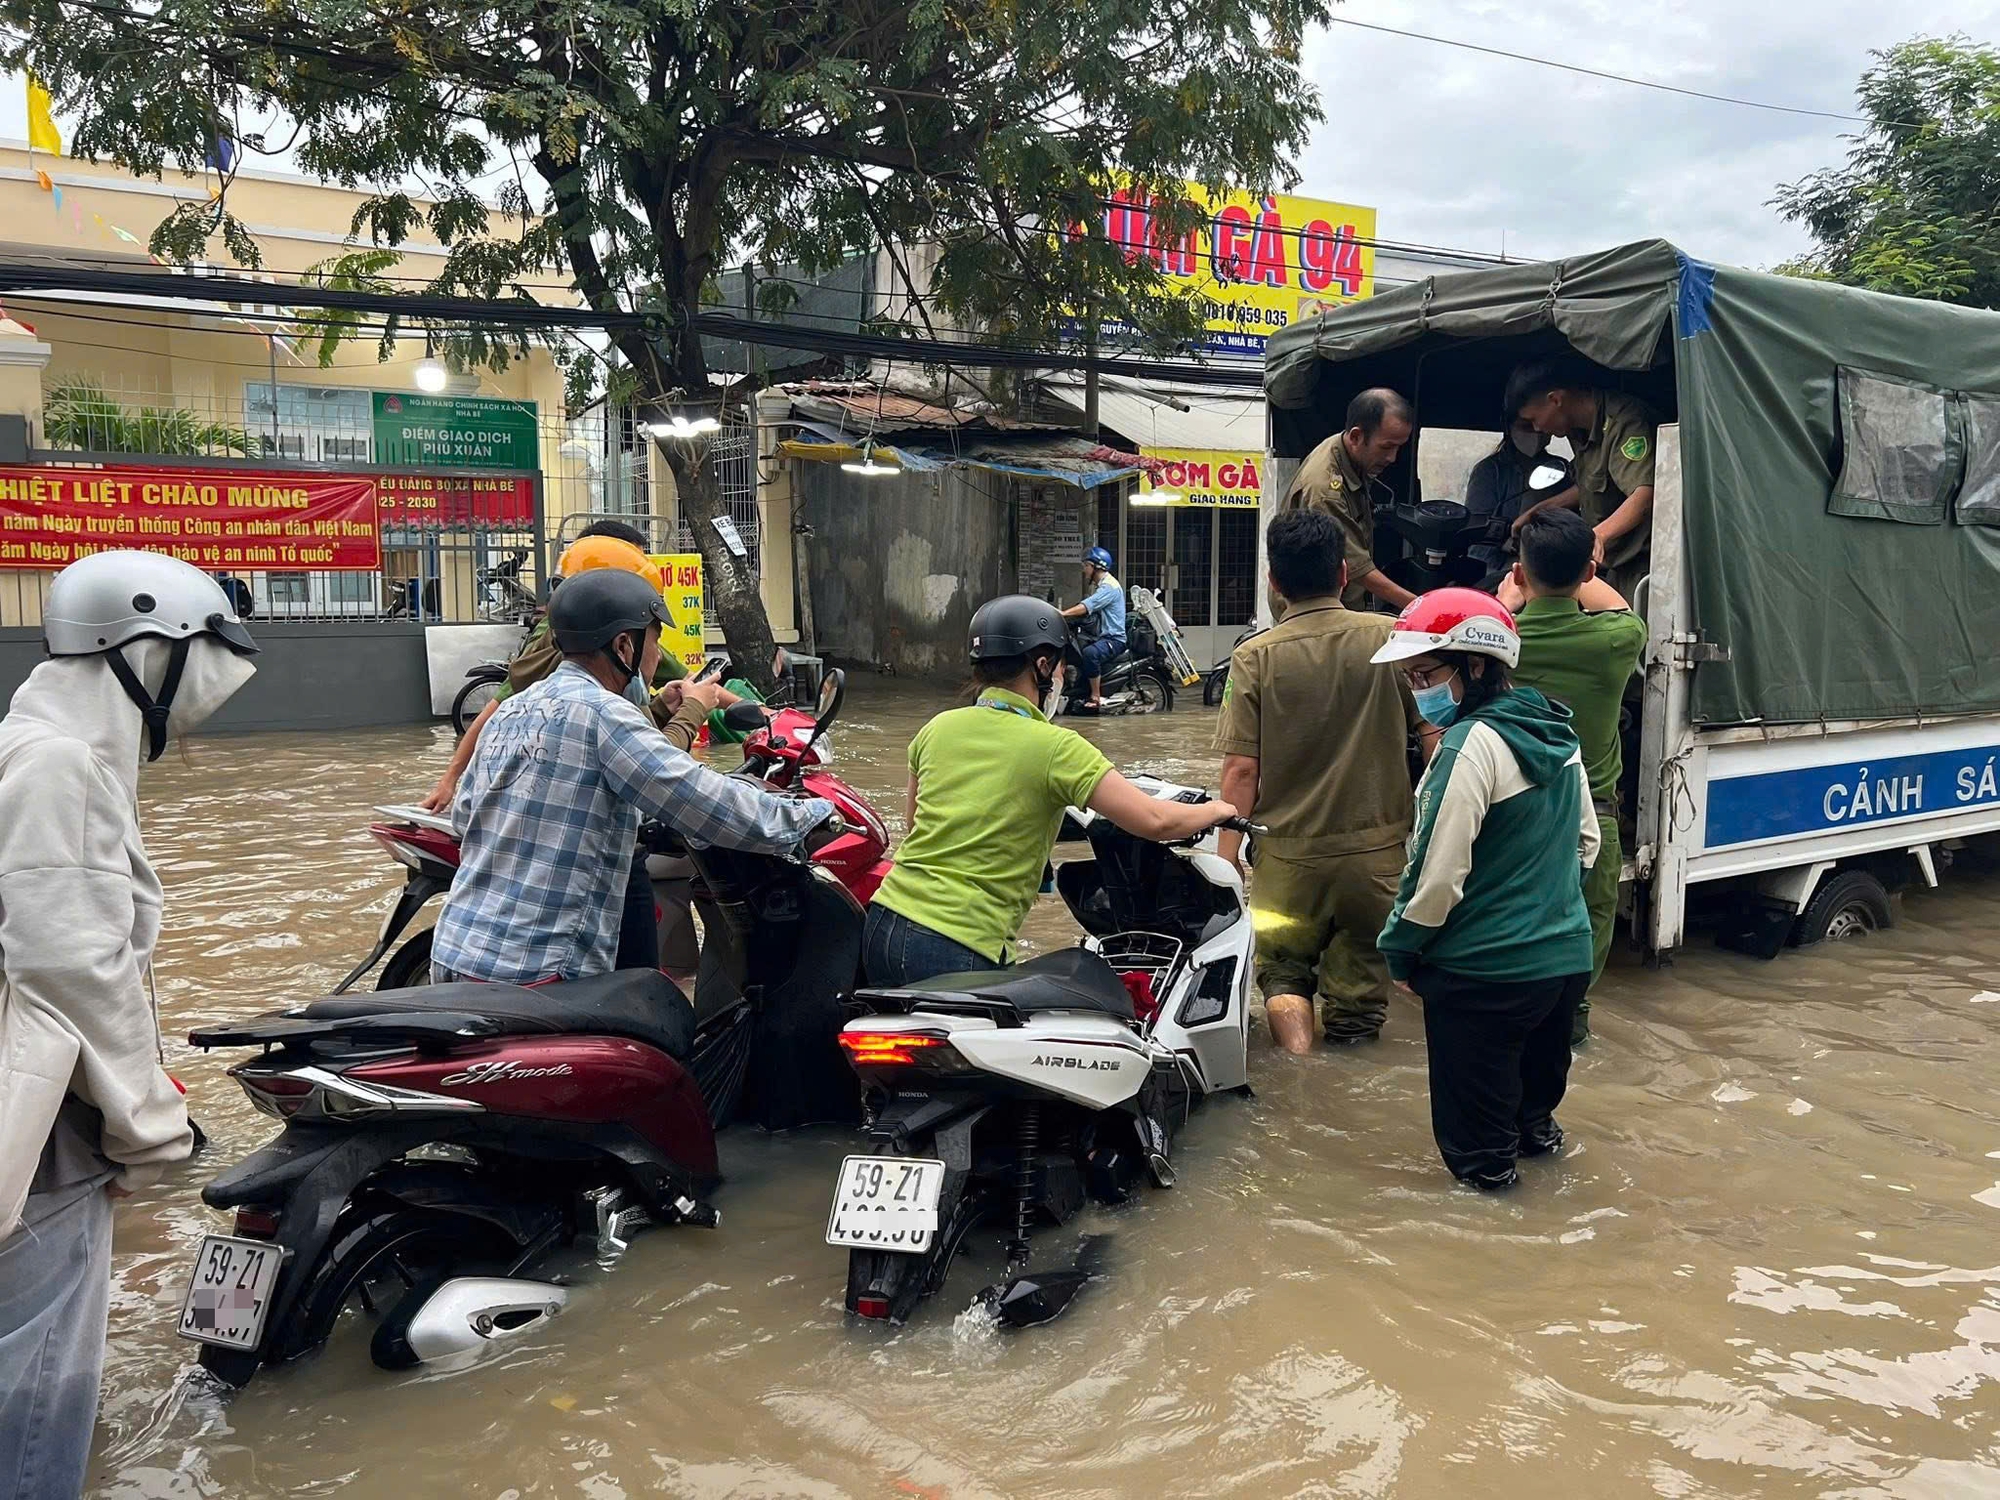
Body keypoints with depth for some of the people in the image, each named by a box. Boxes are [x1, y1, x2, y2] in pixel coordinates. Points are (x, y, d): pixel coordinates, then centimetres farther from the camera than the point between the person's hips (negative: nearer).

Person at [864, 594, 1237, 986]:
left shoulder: (937, 728, 9)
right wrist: (1215, 810, 11)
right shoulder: (1056, 747, -9)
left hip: (883, 924, 7)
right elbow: (1155, 821, -11)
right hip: (958, 950, -7)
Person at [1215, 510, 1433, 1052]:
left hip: (1289, 854, -1)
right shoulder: (1390, 639, -4)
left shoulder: (1255, 657, -9)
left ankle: (1297, 1059, -6)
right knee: (1358, 991, 13)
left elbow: (1241, 769, -10)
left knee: (1283, 968, 16)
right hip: (1376, 850, 1)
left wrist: (1226, 856, -1)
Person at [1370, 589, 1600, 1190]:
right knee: (1539, 1066, 30)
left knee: (1475, 1131, 8)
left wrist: (1401, 950, -8)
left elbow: (1438, 872, -22)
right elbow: (1585, 839, 17)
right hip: (1567, 957, 9)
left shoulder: (1474, 744, -22)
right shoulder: (1556, 733, 6)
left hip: (1484, 971, -9)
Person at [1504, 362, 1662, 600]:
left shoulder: (1625, 421, -19)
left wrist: (1599, 535, -45)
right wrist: (1538, 510, 29)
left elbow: (1645, 494, -32)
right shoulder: (1580, 431, 11)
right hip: (1614, 564, 9)